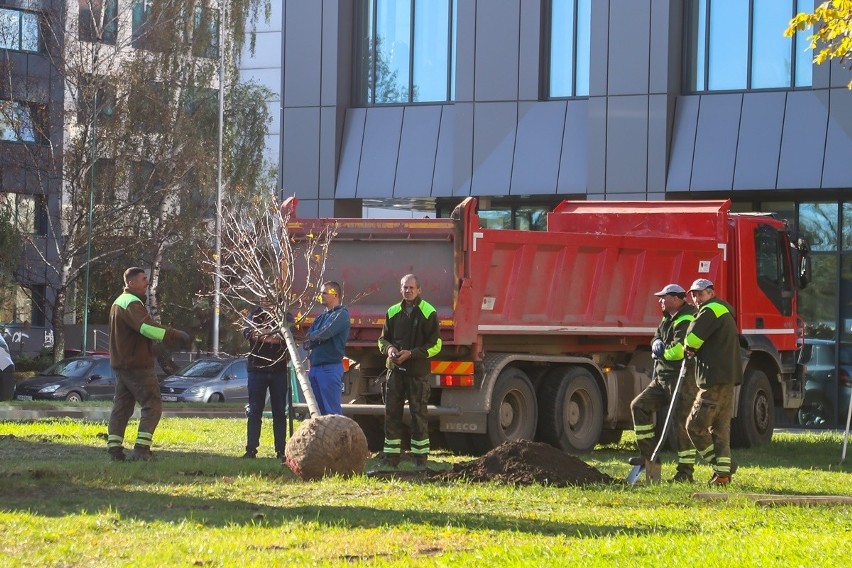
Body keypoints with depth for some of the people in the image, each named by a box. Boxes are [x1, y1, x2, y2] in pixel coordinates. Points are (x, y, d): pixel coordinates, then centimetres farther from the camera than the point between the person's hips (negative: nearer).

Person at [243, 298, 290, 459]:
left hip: (279, 370, 0)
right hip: (257, 368, 0)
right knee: (254, 411, 0)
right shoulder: (254, 315, 10)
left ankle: (281, 450, 4)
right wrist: (267, 337, -24)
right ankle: (251, 449, 1)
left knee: (280, 412, 2)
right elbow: (247, 332, -9)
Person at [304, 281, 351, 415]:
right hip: (315, 367, 9)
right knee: (317, 410, 9)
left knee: (332, 412, -11)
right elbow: (306, 343, 13)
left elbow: (325, 333, -17)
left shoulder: (341, 314, -4)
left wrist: (311, 337, 1)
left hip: (330, 367, -9)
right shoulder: (321, 317, 20)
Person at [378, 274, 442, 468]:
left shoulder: (428, 313, -3)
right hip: (395, 369, 4)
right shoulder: (393, 312, 11)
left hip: (418, 371, -4)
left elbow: (435, 345, -5)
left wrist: (411, 353, -15)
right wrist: (389, 349, -5)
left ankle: (420, 457, 6)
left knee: (418, 414, 1)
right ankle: (391, 457, 10)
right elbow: (383, 339, 19)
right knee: (391, 413, 4)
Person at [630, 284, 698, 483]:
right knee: (639, 406, 6)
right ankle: (649, 457, 7)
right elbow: (657, 338, 21)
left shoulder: (686, 320, -16)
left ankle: (685, 472, -2)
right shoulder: (668, 319, 17)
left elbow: (678, 350, -25)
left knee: (681, 423, -8)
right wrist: (657, 343, -4)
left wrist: (660, 353, -6)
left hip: (683, 379, -10)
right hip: (663, 378, 10)